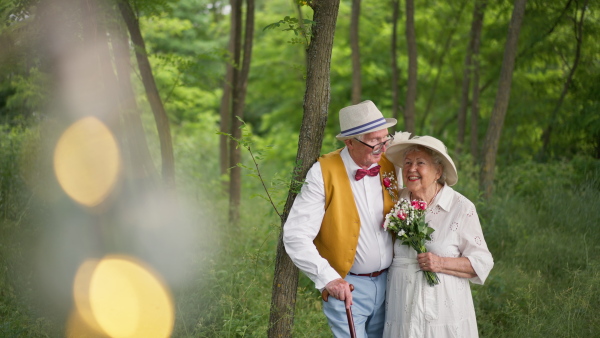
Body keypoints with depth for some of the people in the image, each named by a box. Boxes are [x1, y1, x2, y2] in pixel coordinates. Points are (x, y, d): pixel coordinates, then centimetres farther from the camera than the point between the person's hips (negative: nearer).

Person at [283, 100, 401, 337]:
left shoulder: (389, 166, 0)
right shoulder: (324, 173, -14)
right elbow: (296, 235, -18)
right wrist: (328, 278, -28)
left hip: (389, 282, 5)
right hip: (347, 286, -5)